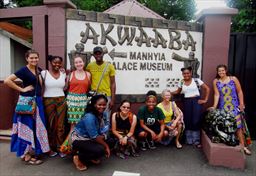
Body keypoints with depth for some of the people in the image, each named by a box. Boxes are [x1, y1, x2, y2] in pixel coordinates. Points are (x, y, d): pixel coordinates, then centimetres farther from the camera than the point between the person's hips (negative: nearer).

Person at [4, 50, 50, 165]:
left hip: (37, 101, 7)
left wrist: (40, 75, 8)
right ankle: (27, 155, 10)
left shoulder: (39, 70, 10)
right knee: (27, 127, 0)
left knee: (36, 126, 13)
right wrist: (22, 89, -15)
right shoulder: (24, 70, -11)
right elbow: (7, 81, -19)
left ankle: (33, 151, 28)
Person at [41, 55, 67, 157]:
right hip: (48, 101, -2)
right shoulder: (44, 73, -1)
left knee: (60, 125, 2)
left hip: (61, 101, 2)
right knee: (50, 125, 5)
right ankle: (51, 148, 18)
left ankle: (60, 147, 14)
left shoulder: (63, 74, 8)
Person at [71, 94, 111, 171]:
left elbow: (103, 132, -5)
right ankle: (78, 158, -3)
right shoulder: (89, 117, -30)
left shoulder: (102, 114, -4)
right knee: (100, 150, -27)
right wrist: (106, 146, -18)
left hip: (90, 139, 8)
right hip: (79, 139, -8)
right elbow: (95, 137, -27)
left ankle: (91, 157, 13)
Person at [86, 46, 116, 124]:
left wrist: (112, 99, -5)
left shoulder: (109, 66, -3)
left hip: (106, 96, -1)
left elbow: (113, 83, -1)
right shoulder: (90, 66, 2)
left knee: (106, 119, 6)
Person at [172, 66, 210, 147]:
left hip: (196, 101, -3)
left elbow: (207, 89, 0)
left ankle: (196, 140, 9)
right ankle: (189, 140, 19)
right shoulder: (181, 82, 7)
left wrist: (205, 100, -3)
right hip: (187, 102, 3)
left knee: (196, 121, -5)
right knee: (187, 121, 5)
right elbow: (178, 91, 17)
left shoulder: (196, 80, -3)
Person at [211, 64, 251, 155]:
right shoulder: (216, 81, -1)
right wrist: (214, 107, -13)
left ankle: (243, 146, 6)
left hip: (234, 106, -1)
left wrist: (241, 104, -1)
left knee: (238, 125, -3)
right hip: (222, 107, 1)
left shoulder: (233, 79, -2)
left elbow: (239, 92, 2)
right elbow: (217, 95, -5)